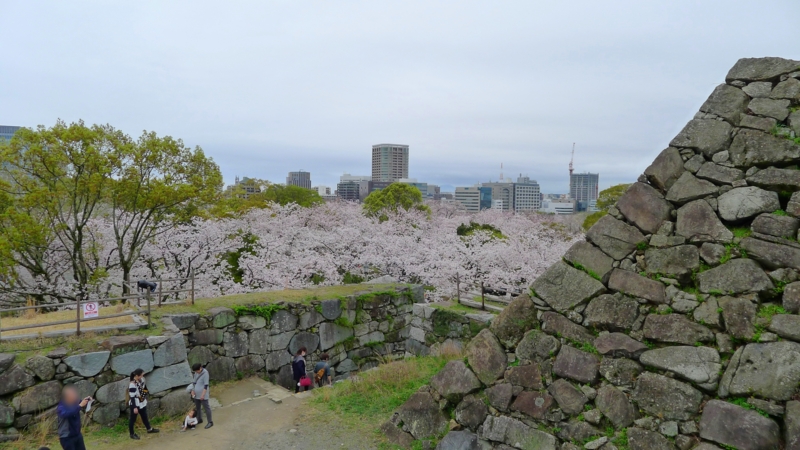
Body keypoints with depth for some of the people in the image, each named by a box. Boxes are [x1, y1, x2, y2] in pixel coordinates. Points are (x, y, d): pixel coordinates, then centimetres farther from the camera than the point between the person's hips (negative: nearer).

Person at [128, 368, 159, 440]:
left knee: (144, 416, 23)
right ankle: (132, 434, 28)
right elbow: (132, 397, -26)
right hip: (135, 404, -8)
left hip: (142, 403, 8)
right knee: (132, 419, 12)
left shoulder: (141, 380, -5)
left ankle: (149, 429, 40)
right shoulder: (132, 385, -29)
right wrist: (134, 407, -22)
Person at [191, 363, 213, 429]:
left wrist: (203, 395, -21)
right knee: (197, 407, 19)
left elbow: (206, 385, -19)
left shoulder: (205, 373, -18)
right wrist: (192, 391, 1)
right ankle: (199, 420, 38)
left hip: (202, 394, -8)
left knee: (206, 407, 0)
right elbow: (194, 382, 13)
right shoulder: (196, 373, 4)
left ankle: (210, 422, 8)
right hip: (196, 394, 8)